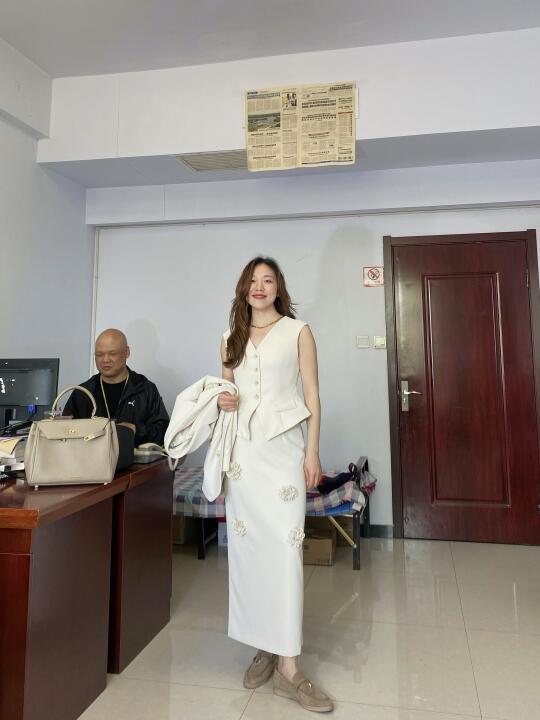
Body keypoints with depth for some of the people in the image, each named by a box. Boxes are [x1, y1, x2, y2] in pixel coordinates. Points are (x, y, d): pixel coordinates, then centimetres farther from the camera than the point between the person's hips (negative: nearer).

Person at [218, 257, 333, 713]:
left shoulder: (297, 331, 4)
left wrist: (313, 452, -6)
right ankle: (264, 647, 20)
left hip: (282, 445, -3)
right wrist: (221, 401, -3)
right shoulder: (231, 339, 14)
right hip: (241, 448, 4)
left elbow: (312, 396, 1)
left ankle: (288, 666, 0)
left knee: (285, 547, -8)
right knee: (246, 548, 5)